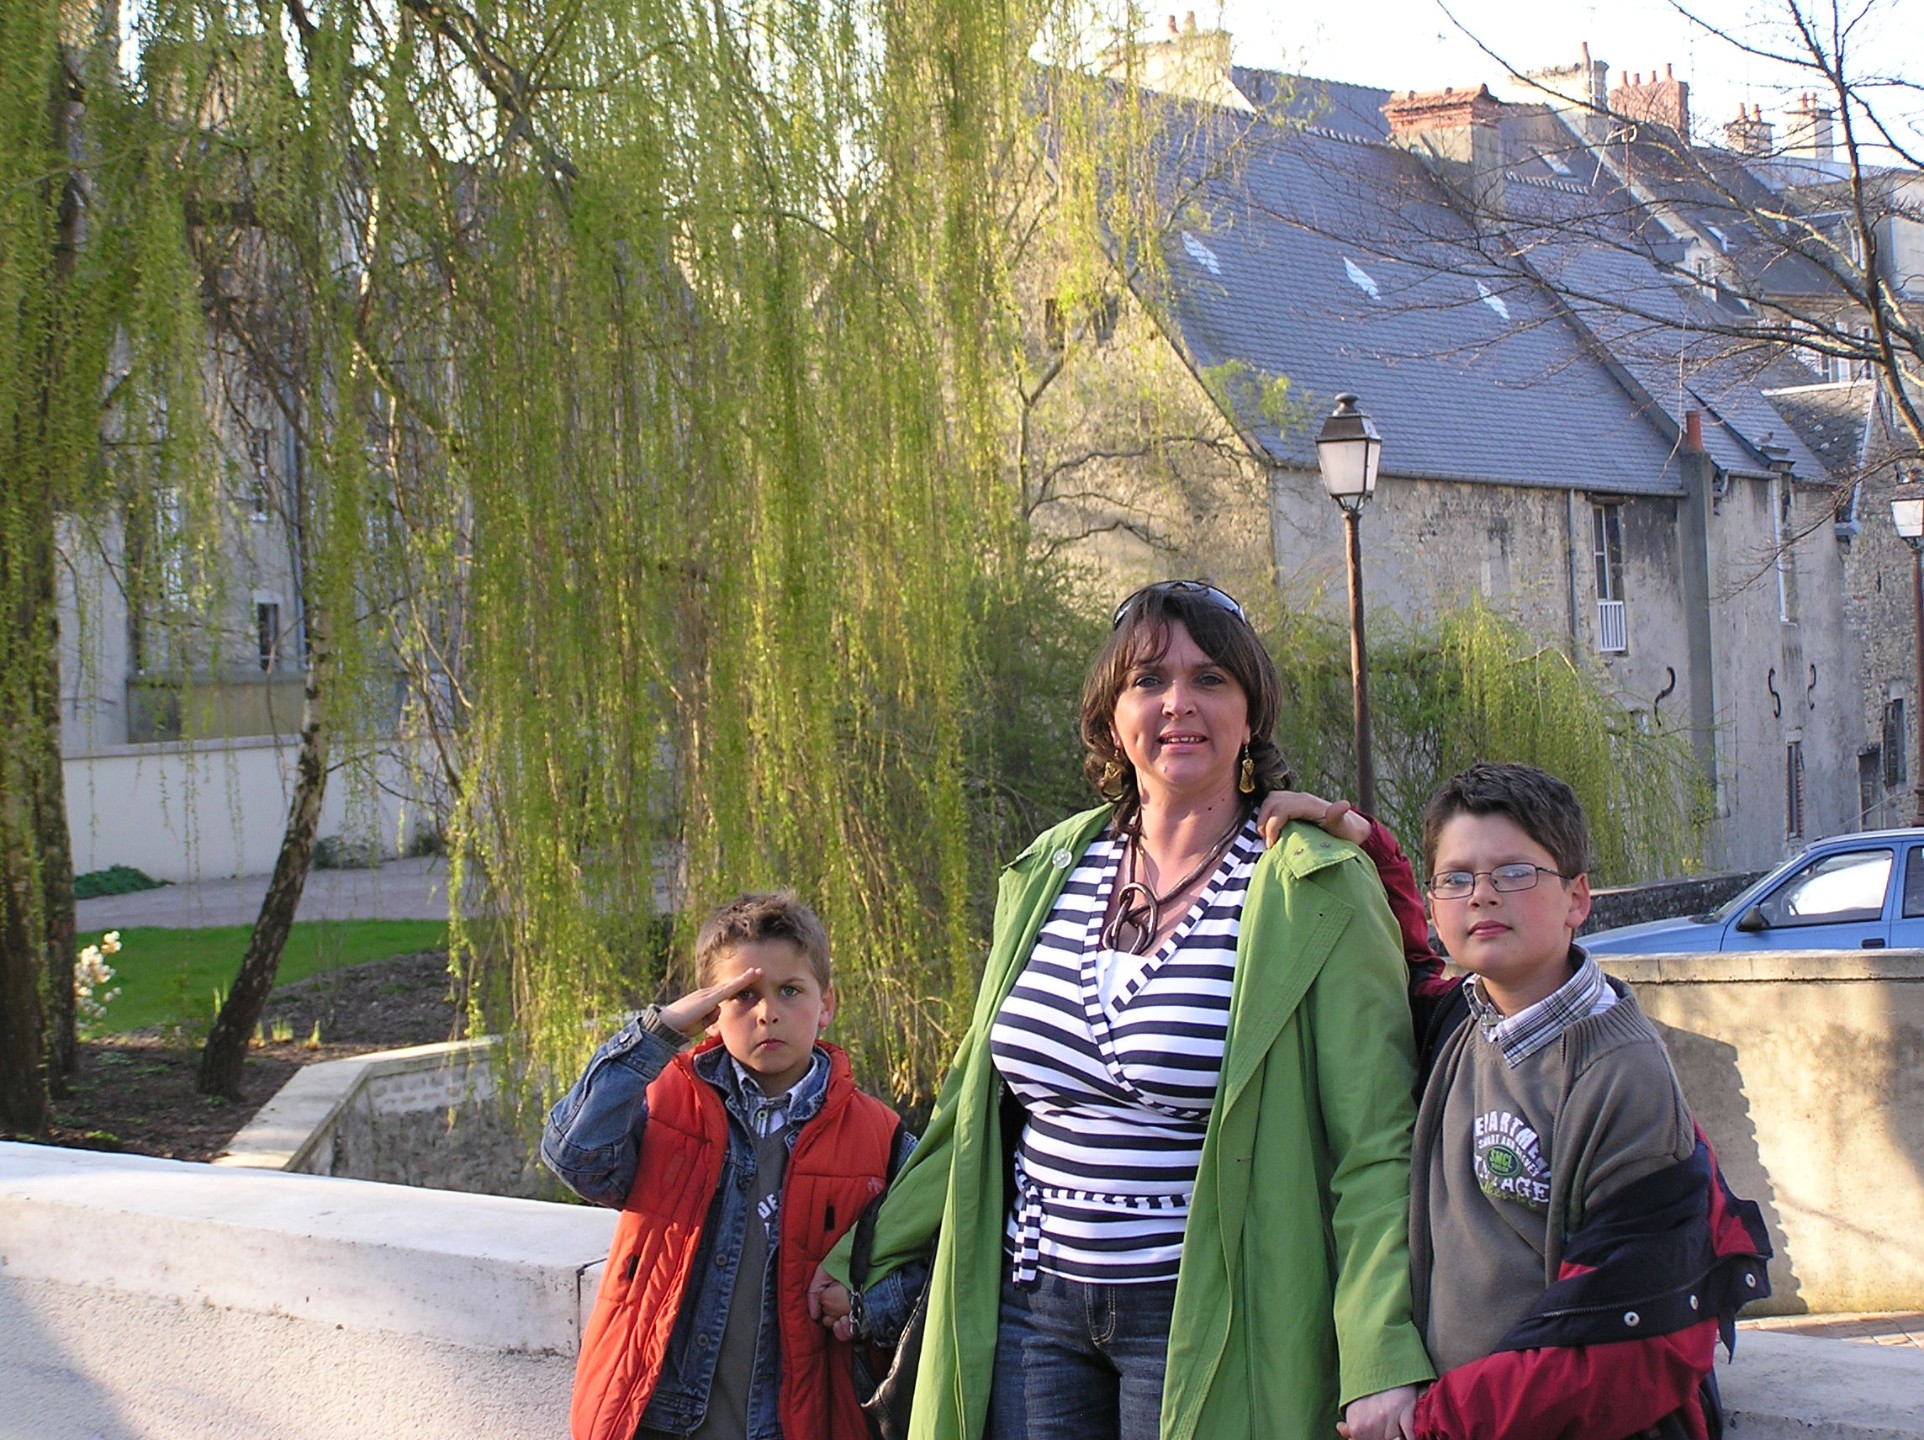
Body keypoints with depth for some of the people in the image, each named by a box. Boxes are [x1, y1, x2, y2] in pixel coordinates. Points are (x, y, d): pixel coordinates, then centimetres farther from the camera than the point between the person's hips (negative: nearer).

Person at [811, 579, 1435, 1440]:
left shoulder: (1316, 893, -7)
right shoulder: (1047, 875, 9)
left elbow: (1373, 1143, -12)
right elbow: (977, 1104, 18)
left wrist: (1382, 1367, -21)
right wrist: (864, 1257, 19)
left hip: (1207, 1321, -4)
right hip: (1033, 1302, 5)